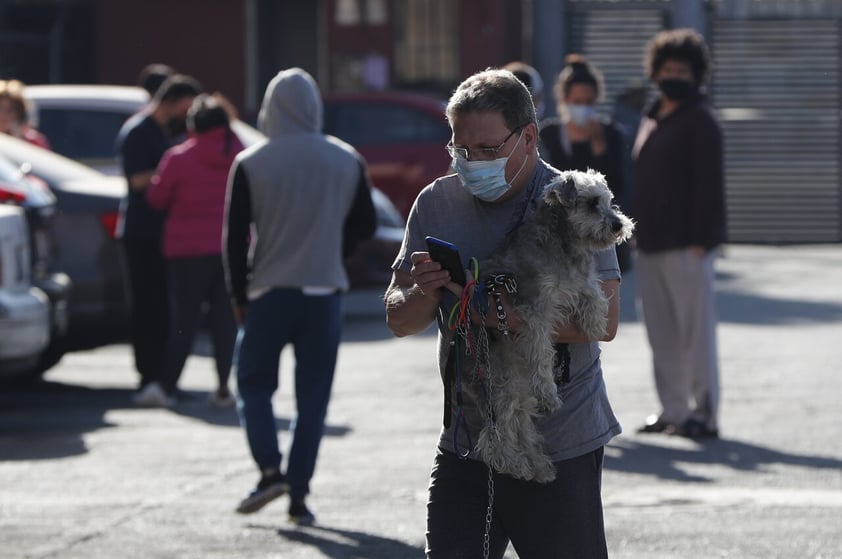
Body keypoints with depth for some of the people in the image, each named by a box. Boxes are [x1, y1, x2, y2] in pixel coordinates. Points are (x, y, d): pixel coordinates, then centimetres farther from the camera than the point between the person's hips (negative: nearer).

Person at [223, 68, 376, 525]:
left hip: (269, 293, -2)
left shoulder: (251, 164, -6)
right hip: (325, 292, 2)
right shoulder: (346, 161, 2)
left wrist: (239, 297, 5)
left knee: (254, 383, 12)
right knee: (313, 397, 7)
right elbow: (365, 226, 10)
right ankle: (298, 495, 2)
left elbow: (235, 238, -4)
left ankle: (270, 468, -8)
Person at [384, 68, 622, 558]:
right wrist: (425, 293, -17)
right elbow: (399, 320, 7)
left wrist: (493, 309, -27)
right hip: (465, 442, 4)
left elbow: (604, 319, -19)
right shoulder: (437, 203, 6)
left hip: (560, 447, -4)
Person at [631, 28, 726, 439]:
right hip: (651, 244, 9)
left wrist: (699, 240, -19)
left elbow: (708, 185, -14)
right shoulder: (652, 121, 17)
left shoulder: (699, 121, -8)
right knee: (661, 332, 11)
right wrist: (638, 234, 15)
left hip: (686, 245, -9)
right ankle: (672, 409, 18)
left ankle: (704, 413, -2)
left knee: (695, 329, -6)